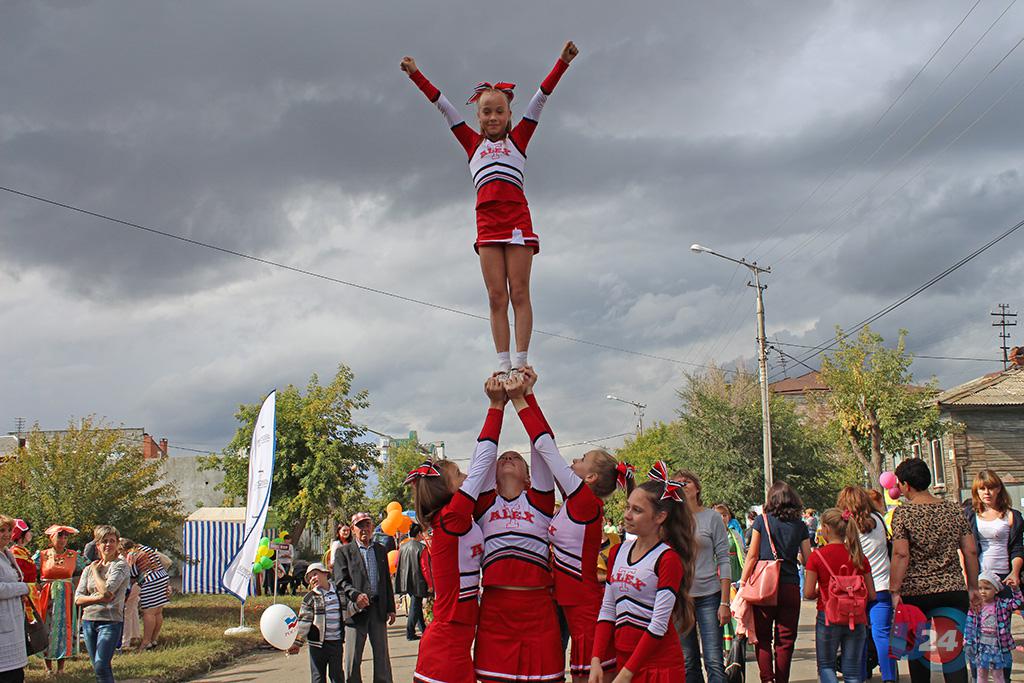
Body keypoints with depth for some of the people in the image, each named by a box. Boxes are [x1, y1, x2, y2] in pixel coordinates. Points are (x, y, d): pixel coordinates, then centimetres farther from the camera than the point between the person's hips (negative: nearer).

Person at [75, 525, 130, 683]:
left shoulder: (120, 566, -4)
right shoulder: (89, 569, 13)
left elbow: (106, 591, -17)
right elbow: (78, 598, 4)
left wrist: (96, 571, -3)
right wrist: (99, 598, -12)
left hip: (110, 621, -6)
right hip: (88, 621, 6)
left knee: (101, 666, -17)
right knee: (97, 668, 9)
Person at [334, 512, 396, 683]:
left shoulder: (380, 550, 16)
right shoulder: (344, 552, 3)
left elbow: (387, 581, 17)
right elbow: (340, 581, -7)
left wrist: (390, 608, 11)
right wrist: (356, 595, -24)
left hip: (378, 609, 4)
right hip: (356, 610, -3)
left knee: (382, 656, 8)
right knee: (352, 659, -1)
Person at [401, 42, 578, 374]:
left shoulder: (518, 139, 16)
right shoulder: (473, 143, 20)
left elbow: (539, 99, 10)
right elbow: (443, 105, 20)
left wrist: (562, 62, 4)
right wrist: (416, 76, 20)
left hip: (517, 217, -2)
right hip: (487, 222, 2)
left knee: (519, 293, -6)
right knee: (497, 296, -3)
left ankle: (520, 363, -11)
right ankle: (503, 366, -6)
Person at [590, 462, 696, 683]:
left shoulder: (668, 559, -11)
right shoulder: (618, 552, 9)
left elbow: (658, 625, -14)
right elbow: (607, 610, 9)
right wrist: (596, 660, -2)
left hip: (660, 664, -6)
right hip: (623, 660, 6)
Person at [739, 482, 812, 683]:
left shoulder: (762, 521, 0)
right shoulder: (800, 525, 5)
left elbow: (752, 556, -1)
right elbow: (807, 560, 5)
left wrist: (743, 582, 4)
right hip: (791, 586, 1)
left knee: (763, 636, 6)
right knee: (786, 639, 7)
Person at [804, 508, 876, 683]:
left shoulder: (817, 556, -9)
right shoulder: (859, 556, 0)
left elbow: (808, 593, -10)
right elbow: (871, 595, 2)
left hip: (828, 617, -2)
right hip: (856, 620, 3)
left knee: (826, 665, 13)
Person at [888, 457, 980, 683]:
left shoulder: (902, 512, -6)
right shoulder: (955, 510, 5)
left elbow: (901, 555, -13)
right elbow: (970, 551, 6)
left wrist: (895, 591, -9)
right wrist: (973, 587, 15)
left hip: (916, 592, -2)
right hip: (954, 591, 2)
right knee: (954, 651, -2)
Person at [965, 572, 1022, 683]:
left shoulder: (1003, 604, -3)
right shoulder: (975, 607, -3)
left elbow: (1018, 603, -13)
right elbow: (970, 626, -1)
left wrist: (1015, 589, -24)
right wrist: (968, 643, -4)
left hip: (997, 646, -1)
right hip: (981, 648, 1)